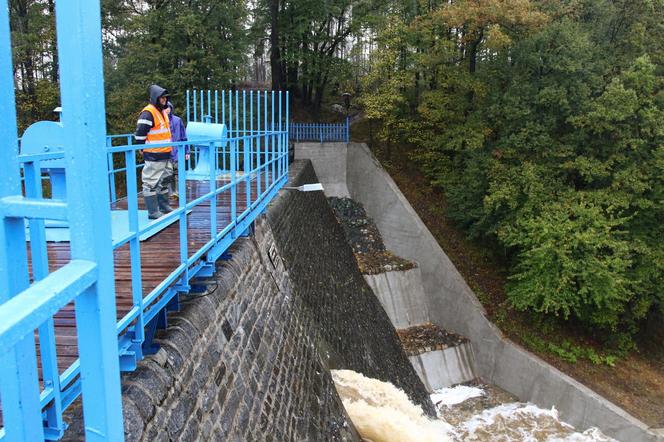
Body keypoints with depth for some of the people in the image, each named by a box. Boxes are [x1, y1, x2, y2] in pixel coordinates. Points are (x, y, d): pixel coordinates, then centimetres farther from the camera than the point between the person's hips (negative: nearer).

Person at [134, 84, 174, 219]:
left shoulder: (163, 112, 15)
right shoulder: (148, 113, -15)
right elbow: (139, 134, -17)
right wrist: (145, 149, -9)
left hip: (165, 155, 10)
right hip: (153, 157, -10)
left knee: (164, 181, 19)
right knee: (152, 183, -3)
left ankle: (164, 206, 31)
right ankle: (153, 211, 2)